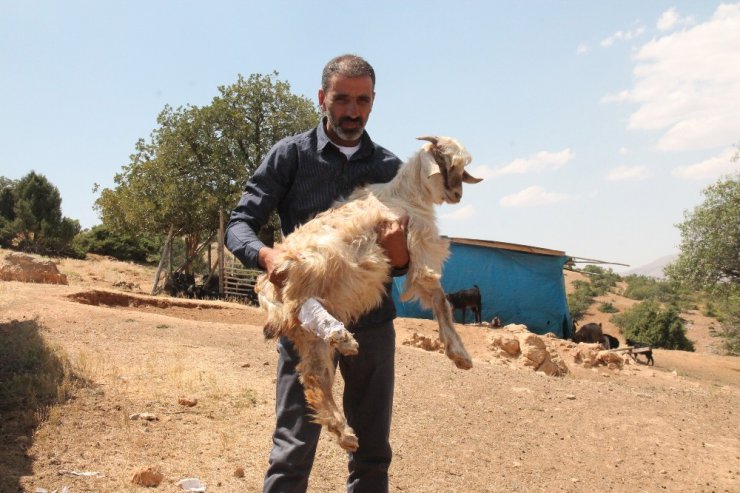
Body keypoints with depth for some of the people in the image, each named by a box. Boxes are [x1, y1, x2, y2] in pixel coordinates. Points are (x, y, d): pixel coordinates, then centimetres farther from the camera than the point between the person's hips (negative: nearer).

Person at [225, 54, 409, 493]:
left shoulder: (391, 168, 8)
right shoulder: (291, 154, 1)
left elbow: (402, 265, 8)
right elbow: (240, 224, -3)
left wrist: (399, 254, -17)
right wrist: (267, 254, -25)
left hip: (372, 321, 3)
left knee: (373, 455, 11)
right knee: (293, 452, -2)